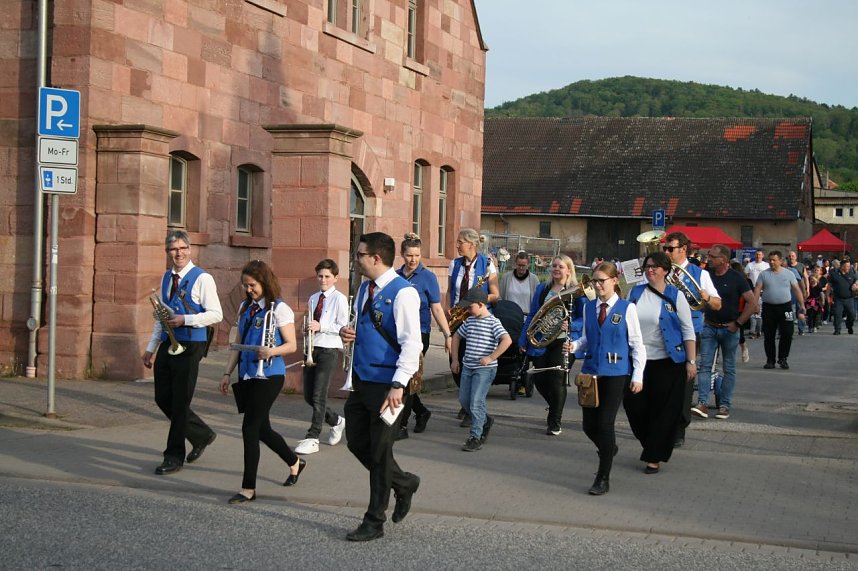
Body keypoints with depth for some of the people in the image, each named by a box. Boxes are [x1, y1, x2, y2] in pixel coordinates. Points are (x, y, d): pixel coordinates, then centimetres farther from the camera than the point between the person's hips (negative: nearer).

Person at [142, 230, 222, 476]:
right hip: (167, 345, 7)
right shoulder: (167, 278, 13)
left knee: (179, 402, -3)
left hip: (190, 347, -7)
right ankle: (202, 435, 27)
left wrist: (185, 320, -22)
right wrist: (151, 348, 16)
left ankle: (174, 457, 7)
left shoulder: (202, 278, -9)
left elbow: (216, 314, -13)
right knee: (163, 398, 10)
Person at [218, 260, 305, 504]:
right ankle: (295, 462, 38)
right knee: (261, 429, 13)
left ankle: (248, 488, -2)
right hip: (247, 375, 7)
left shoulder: (279, 309, -7)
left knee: (250, 428, -10)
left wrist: (271, 351, -26)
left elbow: (292, 345, -7)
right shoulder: (244, 308, 12)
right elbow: (238, 344, 16)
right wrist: (227, 373, 11)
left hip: (269, 376, -7)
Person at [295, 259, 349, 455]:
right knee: (308, 396, 8)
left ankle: (312, 439, -6)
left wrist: (321, 326, -19)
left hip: (329, 350, -7)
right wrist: (309, 327, 0)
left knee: (319, 395, -9)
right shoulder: (313, 299, 13)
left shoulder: (339, 299, -5)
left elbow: (343, 327, -10)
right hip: (312, 349, 7)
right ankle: (336, 421, 30)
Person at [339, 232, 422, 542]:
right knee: (357, 442, 14)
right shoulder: (364, 289, 11)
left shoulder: (402, 293, -16)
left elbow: (412, 343, -20)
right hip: (361, 381, 8)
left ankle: (374, 522, 13)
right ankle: (403, 483, 36)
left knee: (379, 451, 1)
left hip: (386, 385, -8)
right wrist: (347, 332, 1)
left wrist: (398, 385, -28)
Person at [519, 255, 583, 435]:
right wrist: (523, 340, 11)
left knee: (557, 381, -7)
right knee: (540, 380, 6)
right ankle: (556, 409, 35)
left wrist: (569, 326, -22)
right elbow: (532, 316, 15)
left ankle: (555, 424, 6)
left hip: (563, 343, -4)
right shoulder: (542, 289, 13)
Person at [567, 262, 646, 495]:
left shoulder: (626, 309, -5)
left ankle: (603, 478, 4)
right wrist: (574, 345, -8)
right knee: (589, 425, 5)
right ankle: (608, 448, 39)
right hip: (591, 370, 4)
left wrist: (638, 376, -7)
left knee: (605, 424, -7)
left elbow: (637, 344, -3)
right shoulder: (589, 307, 7)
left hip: (616, 373, -4)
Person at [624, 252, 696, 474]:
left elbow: (688, 330, -4)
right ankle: (649, 444, 30)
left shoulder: (675, 296, -4)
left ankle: (654, 457, 13)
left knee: (663, 411, 1)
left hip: (667, 362, -4)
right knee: (634, 405, 4)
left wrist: (691, 361, -10)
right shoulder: (635, 293, 6)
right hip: (638, 360, 4)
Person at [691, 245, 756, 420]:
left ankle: (725, 405, 10)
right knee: (705, 365, -5)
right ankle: (702, 403, -8)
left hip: (729, 328, -3)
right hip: (709, 327, 3)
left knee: (729, 368, 5)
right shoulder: (706, 274, 2)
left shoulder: (736, 278, -7)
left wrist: (738, 323, -10)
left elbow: (752, 302, -7)